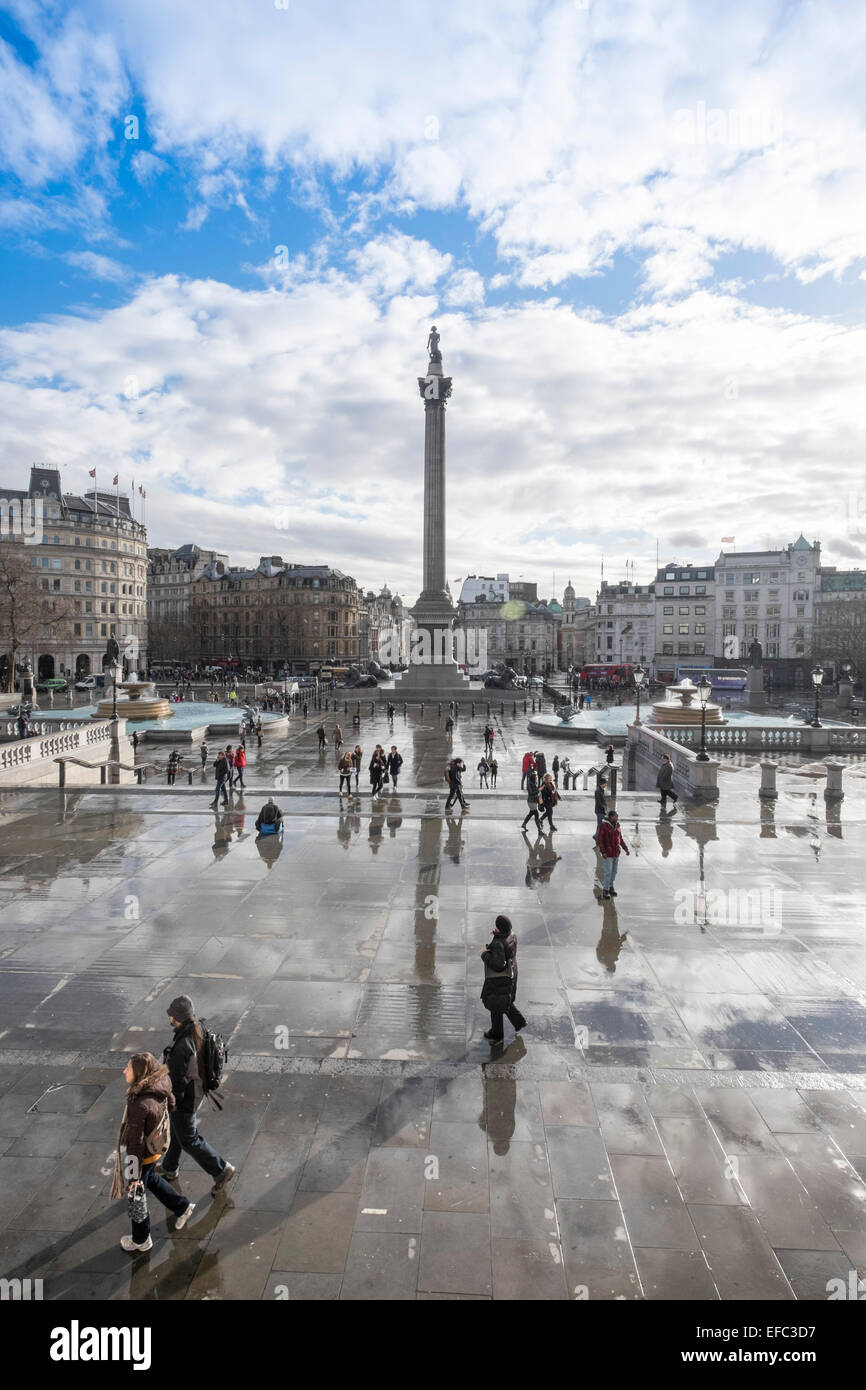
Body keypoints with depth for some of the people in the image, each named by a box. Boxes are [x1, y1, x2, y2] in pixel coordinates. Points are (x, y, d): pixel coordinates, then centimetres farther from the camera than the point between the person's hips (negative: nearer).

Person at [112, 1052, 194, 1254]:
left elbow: (135, 1143, -28)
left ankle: (141, 1241, 43)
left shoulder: (139, 1105, -38)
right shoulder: (159, 1089, -14)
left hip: (143, 1155, -7)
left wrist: (133, 1176, -17)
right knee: (150, 1179, 33)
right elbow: (170, 1107, 4)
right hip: (155, 1149, 7)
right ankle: (182, 1207, 46)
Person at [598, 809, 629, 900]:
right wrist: (603, 852, -21)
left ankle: (610, 886, 29)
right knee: (608, 872, -5)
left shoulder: (617, 825, 4)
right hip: (608, 853, -6)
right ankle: (605, 891, 4)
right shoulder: (604, 825, -15)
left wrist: (626, 848, 4)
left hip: (616, 853, 6)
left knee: (614, 871, 13)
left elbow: (620, 838, 13)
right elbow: (600, 839, -14)